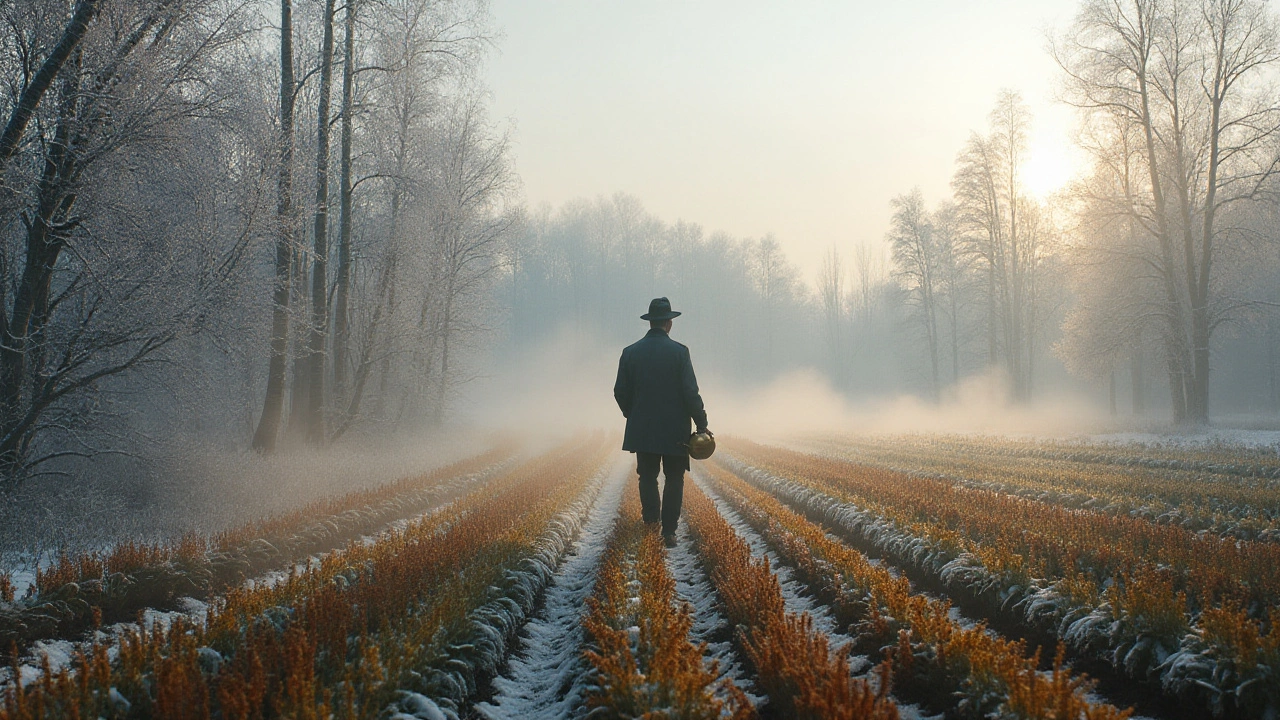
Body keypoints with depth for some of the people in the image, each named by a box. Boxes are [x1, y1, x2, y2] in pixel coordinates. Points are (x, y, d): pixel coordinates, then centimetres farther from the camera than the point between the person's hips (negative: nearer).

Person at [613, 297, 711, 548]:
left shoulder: (630, 352, 0)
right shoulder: (679, 351, -9)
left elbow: (621, 392, 3)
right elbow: (690, 392, -11)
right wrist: (701, 424, -2)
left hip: (642, 431, 2)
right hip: (674, 431, -2)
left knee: (647, 478, 11)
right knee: (674, 480, 7)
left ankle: (651, 523, 2)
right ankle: (668, 532, 4)